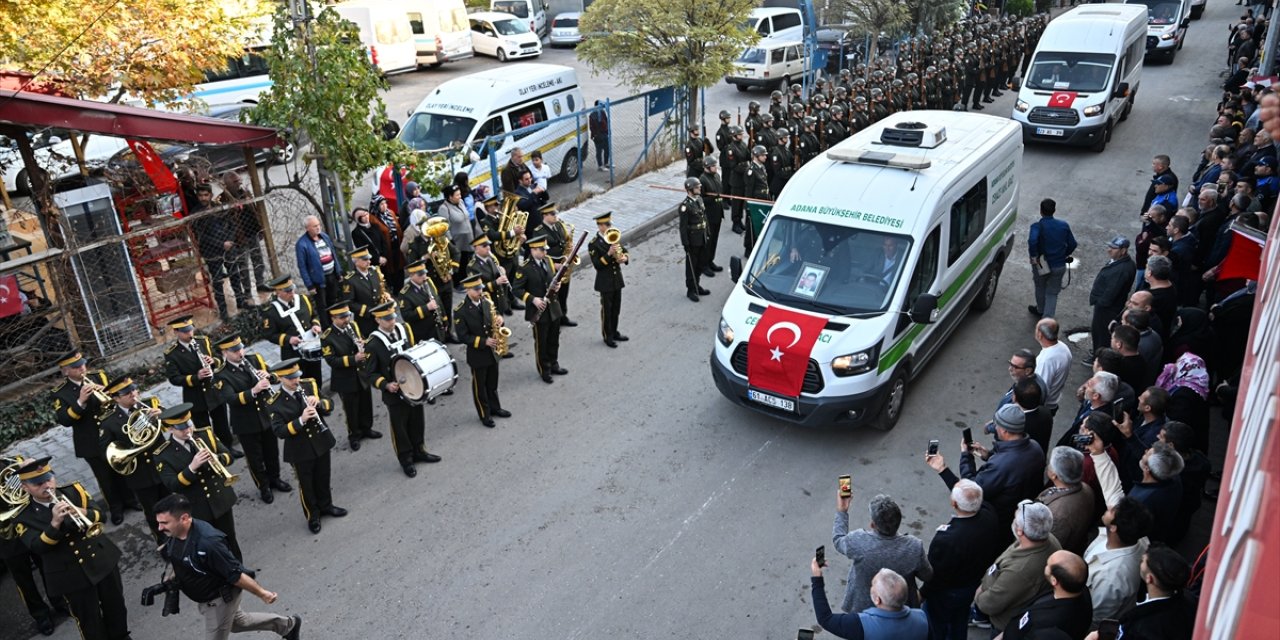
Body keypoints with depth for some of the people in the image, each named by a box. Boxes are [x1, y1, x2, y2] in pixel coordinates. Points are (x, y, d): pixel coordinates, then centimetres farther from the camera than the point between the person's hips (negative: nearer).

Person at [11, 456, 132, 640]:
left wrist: (83, 513, -28)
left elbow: (100, 515, -8)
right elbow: (37, 547, -21)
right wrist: (55, 523, -35)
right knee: (90, 624, 10)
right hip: (72, 577, -3)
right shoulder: (24, 518, -8)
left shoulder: (73, 491, -2)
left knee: (116, 607, 20)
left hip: (102, 561, 3)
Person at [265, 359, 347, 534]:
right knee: (306, 485, 14)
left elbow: (330, 405, -1)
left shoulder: (310, 385, -6)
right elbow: (280, 431, -22)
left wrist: (319, 402, -23)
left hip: (321, 442, 4)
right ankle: (312, 516, 34)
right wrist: (301, 420, -35)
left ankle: (326, 506, 45)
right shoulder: (275, 403, -17)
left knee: (323, 479, 22)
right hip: (300, 451, -3)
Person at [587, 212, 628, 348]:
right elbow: (597, 265, -19)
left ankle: (614, 333, 30)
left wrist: (624, 258, -13)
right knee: (607, 310, 6)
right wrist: (609, 254, -29)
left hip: (617, 279, 6)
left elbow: (624, 251, 10)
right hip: (605, 282, -6)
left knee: (616, 309, 15)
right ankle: (607, 337, 18)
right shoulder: (594, 244, -13)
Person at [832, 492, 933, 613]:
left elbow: (838, 540, -7)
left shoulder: (858, 542, -32)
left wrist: (841, 511, 4)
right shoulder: (914, 546, -29)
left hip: (863, 608, -1)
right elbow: (928, 576, -9)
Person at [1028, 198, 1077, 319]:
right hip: (1059, 266, 2)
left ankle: (1041, 310, 46)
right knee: (1052, 293, 11)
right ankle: (1048, 318, 2)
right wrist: (1064, 256, 18)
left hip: (1042, 265, -2)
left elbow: (1032, 241, -36)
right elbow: (1072, 244, 2)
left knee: (1040, 288, 24)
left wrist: (1034, 257, -23)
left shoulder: (1037, 226, -17)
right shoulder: (1064, 226, -3)